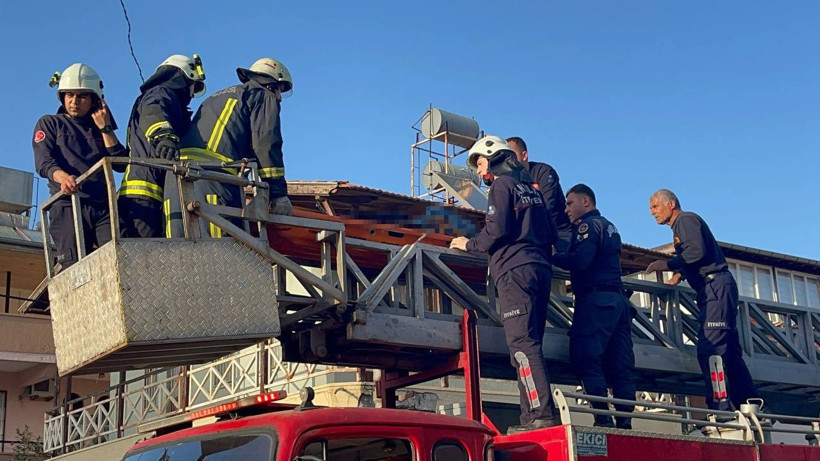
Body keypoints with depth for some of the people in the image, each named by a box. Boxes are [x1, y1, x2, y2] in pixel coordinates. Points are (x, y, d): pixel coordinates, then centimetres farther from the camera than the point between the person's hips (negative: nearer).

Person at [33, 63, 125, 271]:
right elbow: (43, 162, 1)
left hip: (104, 206, 2)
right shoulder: (49, 124, 19)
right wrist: (62, 176, -21)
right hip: (67, 204, -2)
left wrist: (105, 128, 8)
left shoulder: (99, 129, 26)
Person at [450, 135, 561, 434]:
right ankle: (532, 418, 3)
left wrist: (470, 244, 4)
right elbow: (550, 234, 24)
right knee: (528, 345, 7)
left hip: (515, 269, -8)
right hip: (540, 268, 9)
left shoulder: (502, 185, 1)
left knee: (522, 344, -14)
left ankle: (542, 414, -22)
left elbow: (497, 229, -11)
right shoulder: (530, 189, 25)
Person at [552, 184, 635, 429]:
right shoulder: (609, 227, 25)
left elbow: (580, 261, -18)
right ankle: (625, 420, 0)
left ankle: (603, 418, -20)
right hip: (618, 299, 9)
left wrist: (553, 257, -5)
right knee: (619, 365, 4)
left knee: (587, 359, -12)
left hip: (596, 299, -9)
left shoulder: (588, 225, -3)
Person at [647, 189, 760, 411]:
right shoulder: (680, 226, 26)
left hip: (717, 286, -10)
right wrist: (678, 274, 16)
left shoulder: (686, 219, -3)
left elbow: (697, 251, -19)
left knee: (709, 349, -17)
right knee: (729, 352, 9)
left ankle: (718, 407, -21)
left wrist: (667, 264, -12)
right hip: (712, 291, 10)